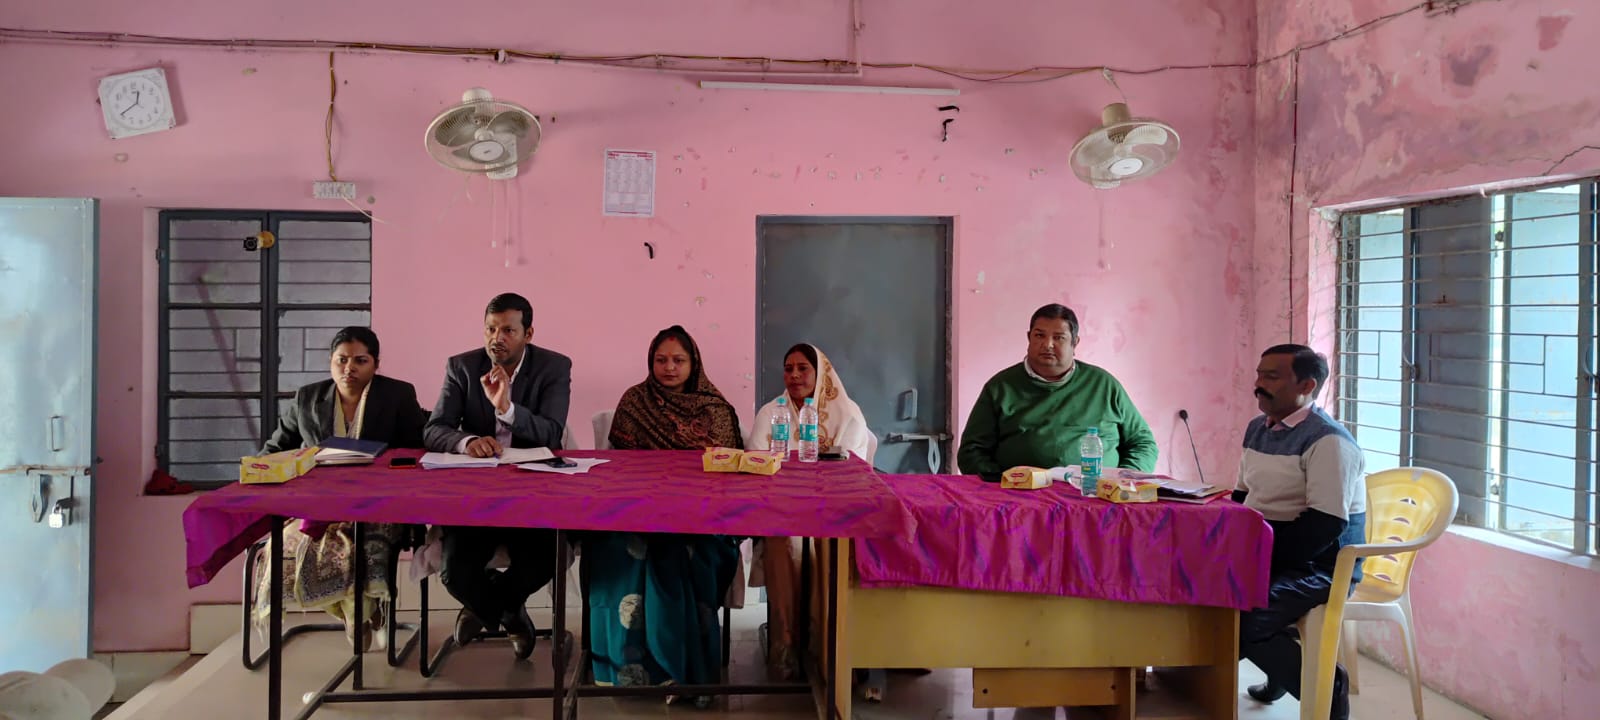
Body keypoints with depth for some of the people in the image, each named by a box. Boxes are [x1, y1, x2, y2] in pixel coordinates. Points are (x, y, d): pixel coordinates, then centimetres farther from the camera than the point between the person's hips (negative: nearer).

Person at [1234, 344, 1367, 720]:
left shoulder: (1328, 440, -16)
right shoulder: (1257, 428, 12)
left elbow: (1325, 525, -23)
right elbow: (1242, 496, 19)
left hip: (1318, 567, -9)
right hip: (1264, 557, 9)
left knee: (1235, 618, -27)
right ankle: (1281, 668, 12)